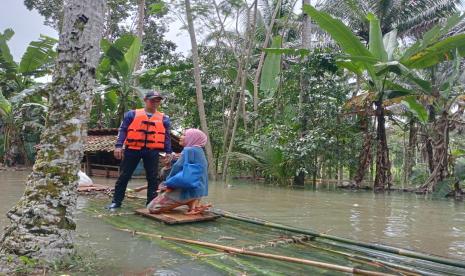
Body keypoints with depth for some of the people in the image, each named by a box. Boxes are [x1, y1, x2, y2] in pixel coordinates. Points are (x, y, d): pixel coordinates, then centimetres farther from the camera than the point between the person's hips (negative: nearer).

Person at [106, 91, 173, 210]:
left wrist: (168, 152, 3)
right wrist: (118, 146, -8)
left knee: (153, 178, 4)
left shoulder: (164, 119, 9)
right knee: (124, 176, 4)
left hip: (152, 151, 1)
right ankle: (116, 201, 14)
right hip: (133, 149, -1)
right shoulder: (132, 114, 6)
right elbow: (123, 130, 3)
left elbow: (167, 137, 10)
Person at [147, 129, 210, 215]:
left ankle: (191, 203, -10)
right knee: (163, 187, 28)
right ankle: (193, 202, 8)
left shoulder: (189, 150, -12)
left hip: (188, 189, -10)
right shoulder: (199, 151, 16)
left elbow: (177, 168, -14)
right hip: (197, 188, 10)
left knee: (152, 208, -8)